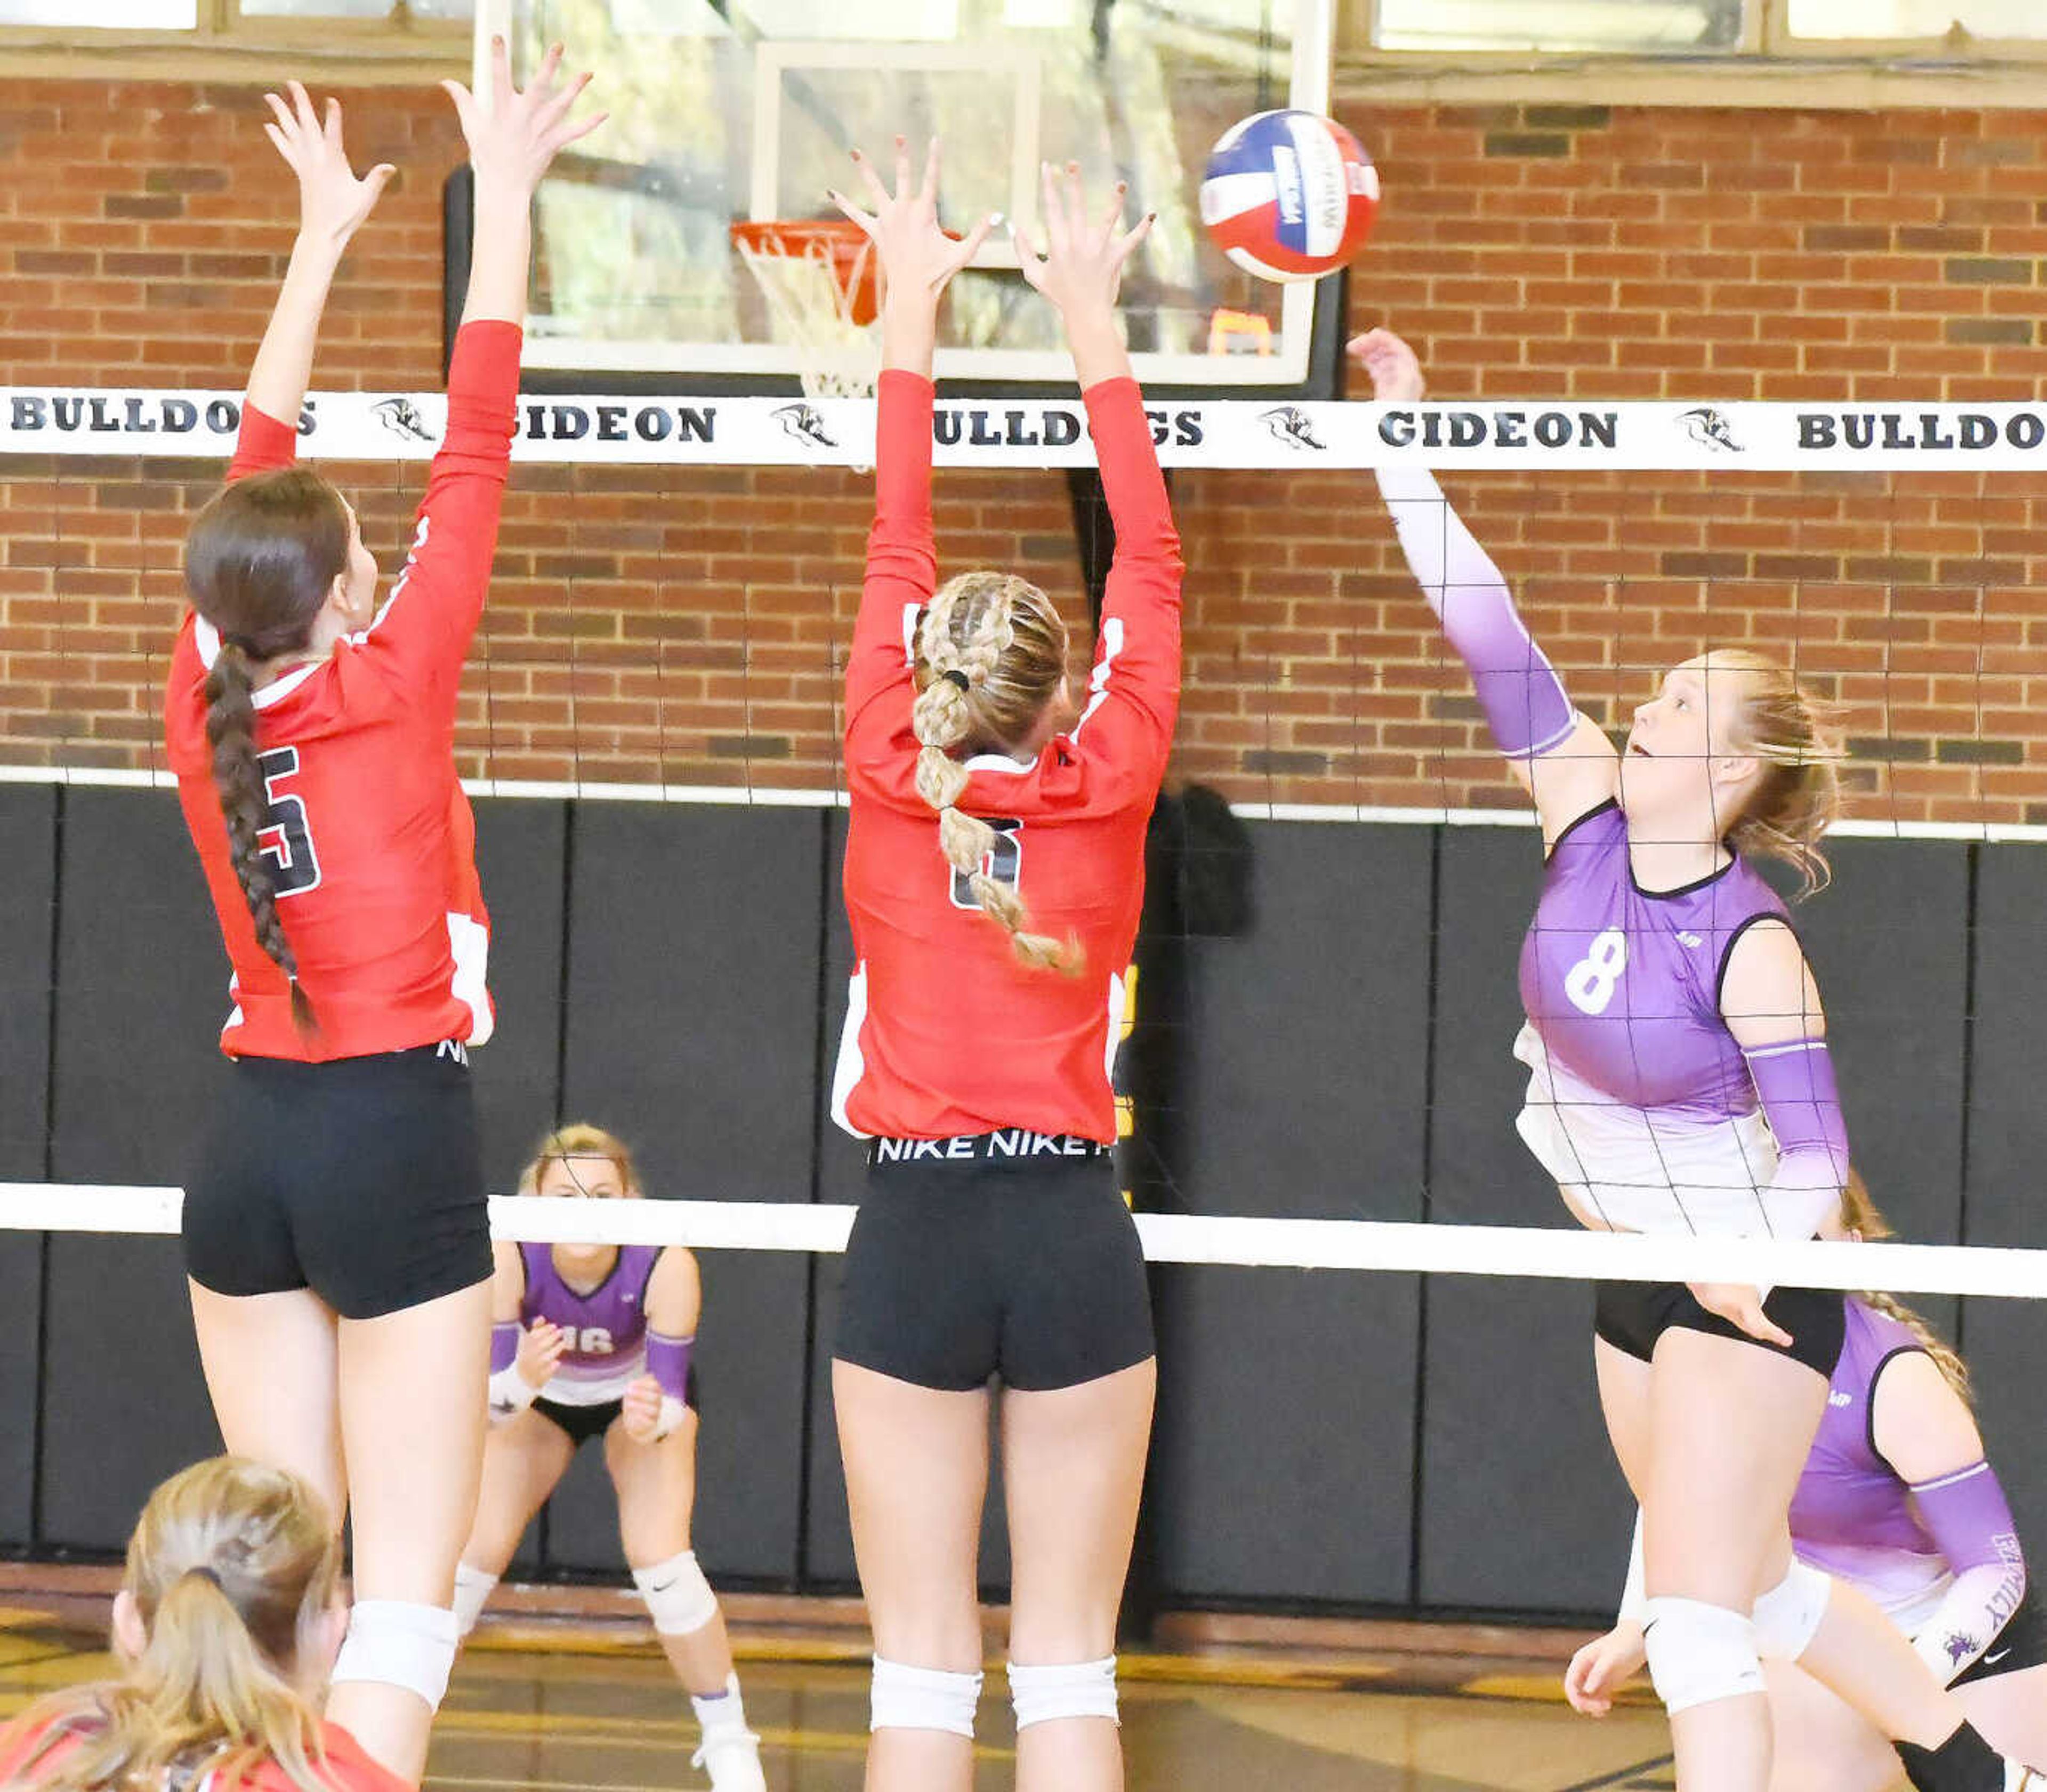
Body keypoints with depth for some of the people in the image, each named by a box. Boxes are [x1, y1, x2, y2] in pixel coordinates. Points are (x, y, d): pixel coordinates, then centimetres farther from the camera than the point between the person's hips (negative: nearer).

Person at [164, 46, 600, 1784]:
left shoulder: (202, 702, 0)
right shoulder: (392, 692, -12)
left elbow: (255, 482, 12)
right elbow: (473, 455, -9)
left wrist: (325, 231, 19)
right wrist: (504, 195, -2)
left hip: (249, 1138, 6)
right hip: (395, 1136, -6)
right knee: (405, 1582, -6)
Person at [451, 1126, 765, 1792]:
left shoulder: (666, 1265, -38)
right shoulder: (509, 1259, -36)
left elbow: (671, 1397, -29)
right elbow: (490, 1399, -32)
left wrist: (651, 1419, -52)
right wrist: (522, 1380, -55)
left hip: (643, 1391, -1)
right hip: (536, 1394, 1)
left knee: (659, 1556, -19)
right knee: (473, 1550, -10)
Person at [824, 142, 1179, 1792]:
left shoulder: (890, 782, -3)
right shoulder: (1108, 789, -3)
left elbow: (898, 553, 7)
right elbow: (1151, 563, 6)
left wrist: (913, 306, 16)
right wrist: (1093, 322, 14)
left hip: (914, 1229, 0)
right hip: (1073, 1229, 0)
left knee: (922, 1658, 1)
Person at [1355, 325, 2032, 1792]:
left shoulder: (1750, 943, -21)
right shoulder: (1589, 819, -6)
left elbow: (1815, 1150, -17)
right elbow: (1492, 639, -9)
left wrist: (1757, 1259, -33)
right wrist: (1404, 449, -13)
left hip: (1748, 1296, -7)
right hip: (1634, 1285, 8)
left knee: (1698, 1620, -13)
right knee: (1761, 1586, 19)